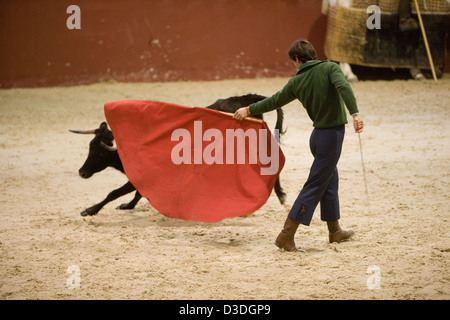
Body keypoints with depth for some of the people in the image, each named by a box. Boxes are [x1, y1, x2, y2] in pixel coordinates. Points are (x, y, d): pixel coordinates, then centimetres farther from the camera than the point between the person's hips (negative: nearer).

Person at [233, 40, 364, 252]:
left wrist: (248, 110, 28)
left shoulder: (297, 82, 2)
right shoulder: (330, 68, -10)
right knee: (314, 186, -4)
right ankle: (286, 235, -7)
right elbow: (343, 87, -28)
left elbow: (274, 101, 13)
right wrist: (355, 113, -38)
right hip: (333, 134, -5)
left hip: (318, 135, 5)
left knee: (330, 180, 22)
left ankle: (335, 231, 31)